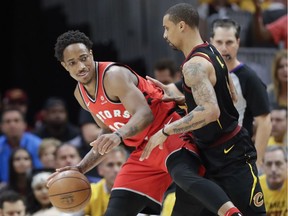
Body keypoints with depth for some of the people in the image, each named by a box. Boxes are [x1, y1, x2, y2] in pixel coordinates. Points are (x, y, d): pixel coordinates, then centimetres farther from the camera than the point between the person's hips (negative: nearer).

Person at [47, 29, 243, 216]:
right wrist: (80, 168, 16)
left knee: (184, 176, -40)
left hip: (169, 130, -9)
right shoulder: (81, 94, 10)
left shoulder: (114, 75, -16)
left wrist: (119, 136, -48)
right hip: (144, 149, 9)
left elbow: (144, 114, -29)